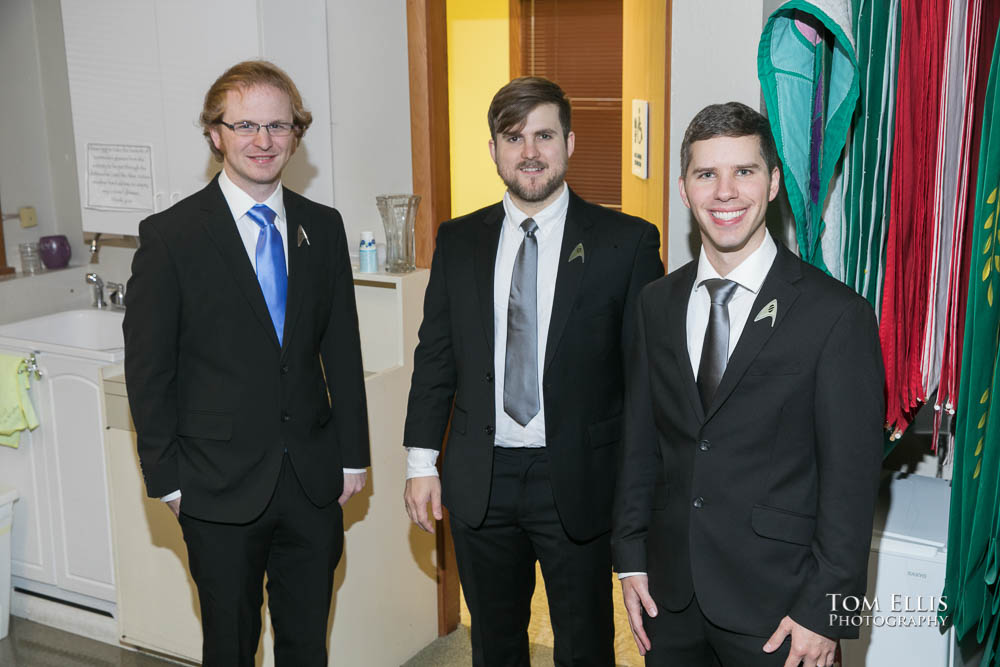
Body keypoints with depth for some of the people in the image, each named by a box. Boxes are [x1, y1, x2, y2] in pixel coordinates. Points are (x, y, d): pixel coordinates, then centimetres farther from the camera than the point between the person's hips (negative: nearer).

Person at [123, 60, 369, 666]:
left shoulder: (323, 227, 4)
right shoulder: (170, 235, -8)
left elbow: (342, 349, 7)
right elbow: (147, 369, -5)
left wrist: (353, 456, 6)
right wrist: (167, 478, -6)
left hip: (315, 480, 3)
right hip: (222, 486, -3)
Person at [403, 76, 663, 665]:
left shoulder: (628, 242, -6)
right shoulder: (458, 240, 4)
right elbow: (435, 356, 8)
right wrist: (422, 461, 5)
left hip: (579, 482, -3)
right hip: (480, 480, 3)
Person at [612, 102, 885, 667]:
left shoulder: (837, 315, -12)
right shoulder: (657, 304, 4)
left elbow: (851, 479, -11)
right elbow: (640, 440, 8)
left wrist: (826, 611, -12)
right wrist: (631, 558, 6)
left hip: (774, 602, -4)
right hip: (669, 595, 5)